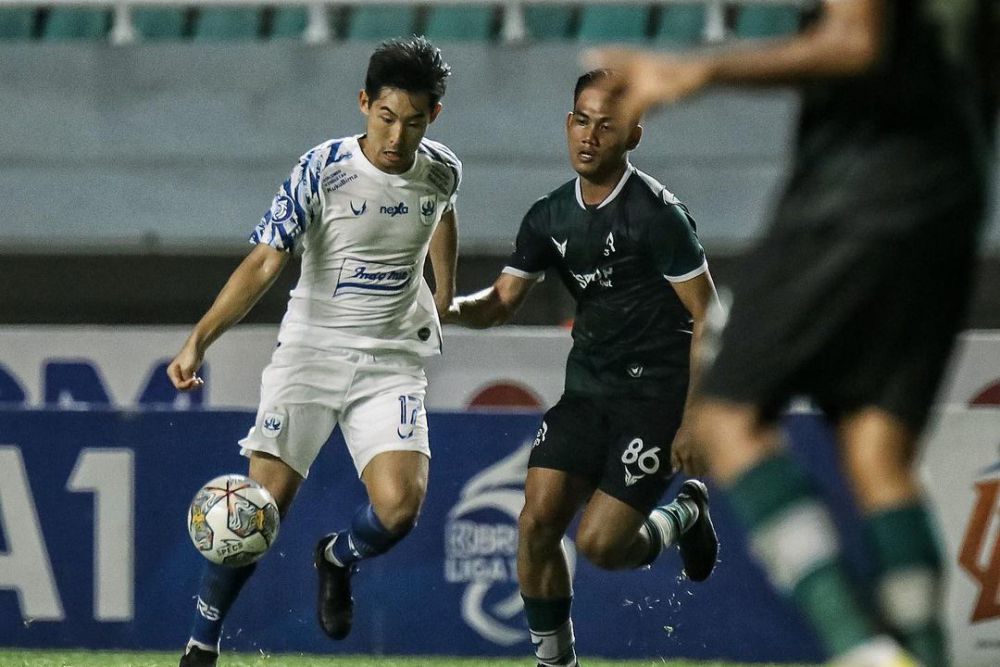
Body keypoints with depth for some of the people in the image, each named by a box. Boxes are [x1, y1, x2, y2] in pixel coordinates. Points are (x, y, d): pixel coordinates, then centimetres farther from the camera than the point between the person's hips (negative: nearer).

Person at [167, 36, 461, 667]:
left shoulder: (442, 171, -2)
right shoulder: (322, 170, -15)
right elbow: (263, 263, -19)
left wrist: (445, 296, 28)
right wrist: (198, 341, -29)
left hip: (393, 362, 2)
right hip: (310, 351, -2)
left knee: (399, 507, -18)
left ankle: (338, 559, 18)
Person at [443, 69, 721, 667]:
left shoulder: (658, 214, -14)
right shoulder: (550, 217, 4)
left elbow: (708, 318, -12)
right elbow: (503, 302, 10)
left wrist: (693, 421, -15)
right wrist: (449, 308, -13)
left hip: (655, 398, -6)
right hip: (587, 392, 6)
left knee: (600, 544, -13)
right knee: (537, 521, -8)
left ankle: (685, 516, 19)